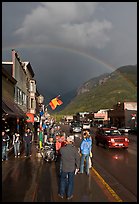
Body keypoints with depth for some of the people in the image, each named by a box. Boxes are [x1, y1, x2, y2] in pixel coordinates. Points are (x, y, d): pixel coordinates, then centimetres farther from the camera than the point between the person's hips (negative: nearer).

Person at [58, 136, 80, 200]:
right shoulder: (74, 149, -18)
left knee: (63, 180, 21)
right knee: (70, 181, 16)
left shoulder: (62, 149, -18)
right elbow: (77, 158, -12)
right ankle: (69, 195, 28)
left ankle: (61, 194, 34)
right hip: (72, 168, 0)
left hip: (64, 168, 0)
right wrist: (77, 167, 2)